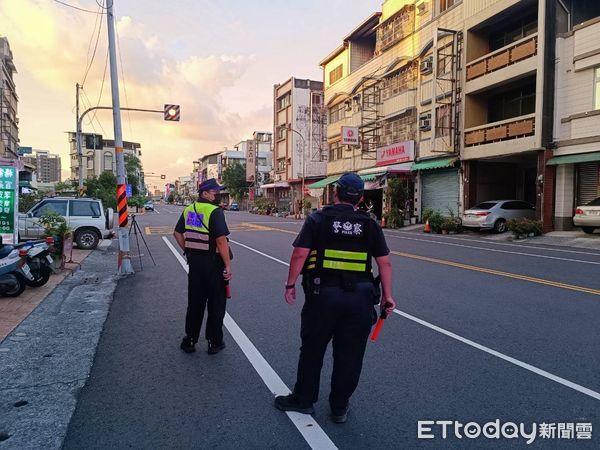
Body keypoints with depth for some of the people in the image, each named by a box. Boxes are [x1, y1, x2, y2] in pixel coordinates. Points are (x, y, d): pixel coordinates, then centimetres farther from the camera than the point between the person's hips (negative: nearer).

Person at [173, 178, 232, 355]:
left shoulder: (188, 210, 7)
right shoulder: (215, 211, -17)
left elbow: (177, 233, 14)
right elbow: (221, 240, -23)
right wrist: (228, 266, -18)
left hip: (194, 261, 7)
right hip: (213, 263, -7)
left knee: (194, 302, 17)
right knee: (216, 305, 8)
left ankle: (190, 340, 27)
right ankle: (214, 343, 18)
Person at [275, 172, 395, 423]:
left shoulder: (317, 219, -2)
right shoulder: (370, 225, 4)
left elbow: (299, 254, -9)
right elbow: (384, 262, 3)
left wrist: (290, 284, 1)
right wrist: (387, 296, 9)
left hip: (323, 294, -2)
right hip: (360, 297, 2)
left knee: (312, 350, 15)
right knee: (349, 355, 13)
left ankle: (303, 400, 29)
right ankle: (339, 408, 26)